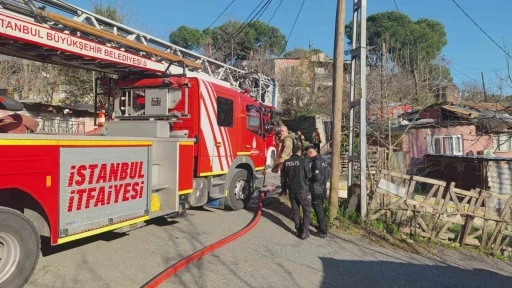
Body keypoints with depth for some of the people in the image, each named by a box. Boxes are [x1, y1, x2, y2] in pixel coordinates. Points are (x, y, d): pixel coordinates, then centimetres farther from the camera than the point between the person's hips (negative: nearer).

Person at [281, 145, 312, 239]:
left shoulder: (286, 162, 3)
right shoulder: (302, 161, -11)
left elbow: (283, 177, 9)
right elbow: (309, 175, -9)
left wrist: (284, 188, 21)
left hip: (291, 190, 4)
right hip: (302, 189, -4)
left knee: (295, 210, 14)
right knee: (307, 209, 6)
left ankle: (299, 230, 18)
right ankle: (305, 232, 1)